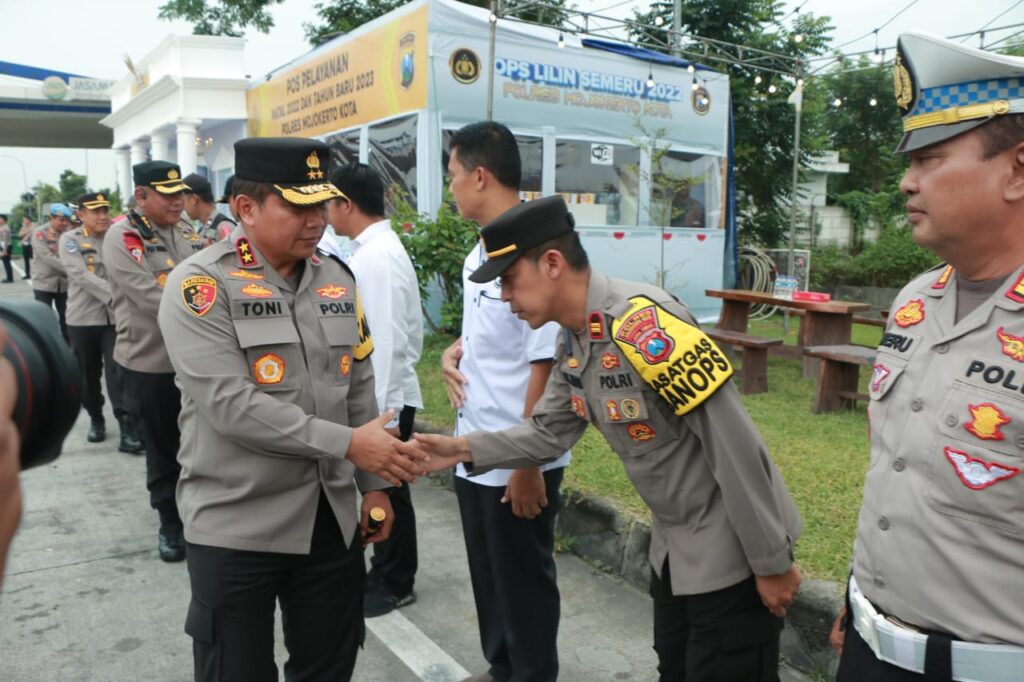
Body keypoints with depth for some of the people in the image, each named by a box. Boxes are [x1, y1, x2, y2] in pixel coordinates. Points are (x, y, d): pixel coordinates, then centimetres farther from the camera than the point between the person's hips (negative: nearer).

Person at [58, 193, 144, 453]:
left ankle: (127, 428, -7)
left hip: (116, 316, 0)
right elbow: (82, 276, -16)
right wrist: (115, 296, -28)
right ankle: (96, 419, 31)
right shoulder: (70, 240, -2)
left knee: (119, 373, -7)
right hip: (83, 318, 0)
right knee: (88, 374, 12)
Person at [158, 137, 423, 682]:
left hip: (331, 517, 5)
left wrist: (373, 484, 9)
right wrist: (347, 443, -23)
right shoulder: (200, 285, -12)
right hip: (235, 525, -5)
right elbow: (230, 405, -22)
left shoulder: (337, 279, 6)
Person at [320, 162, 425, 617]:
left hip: (386, 400, -9)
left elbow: (388, 342, -25)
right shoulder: (369, 251, 9)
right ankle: (383, 572, 37)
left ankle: (396, 585, 24)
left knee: (388, 490, 6)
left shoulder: (378, 258, -21)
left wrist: (384, 415, -24)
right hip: (371, 395, 9)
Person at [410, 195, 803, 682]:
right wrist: (463, 449, -3)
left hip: (731, 546, -9)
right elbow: (549, 433, 8)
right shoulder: (572, 343, 0)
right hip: (673, 544, 9)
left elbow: (733, 443, -27)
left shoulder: (643, 323, -29)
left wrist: (771, 562, -19)